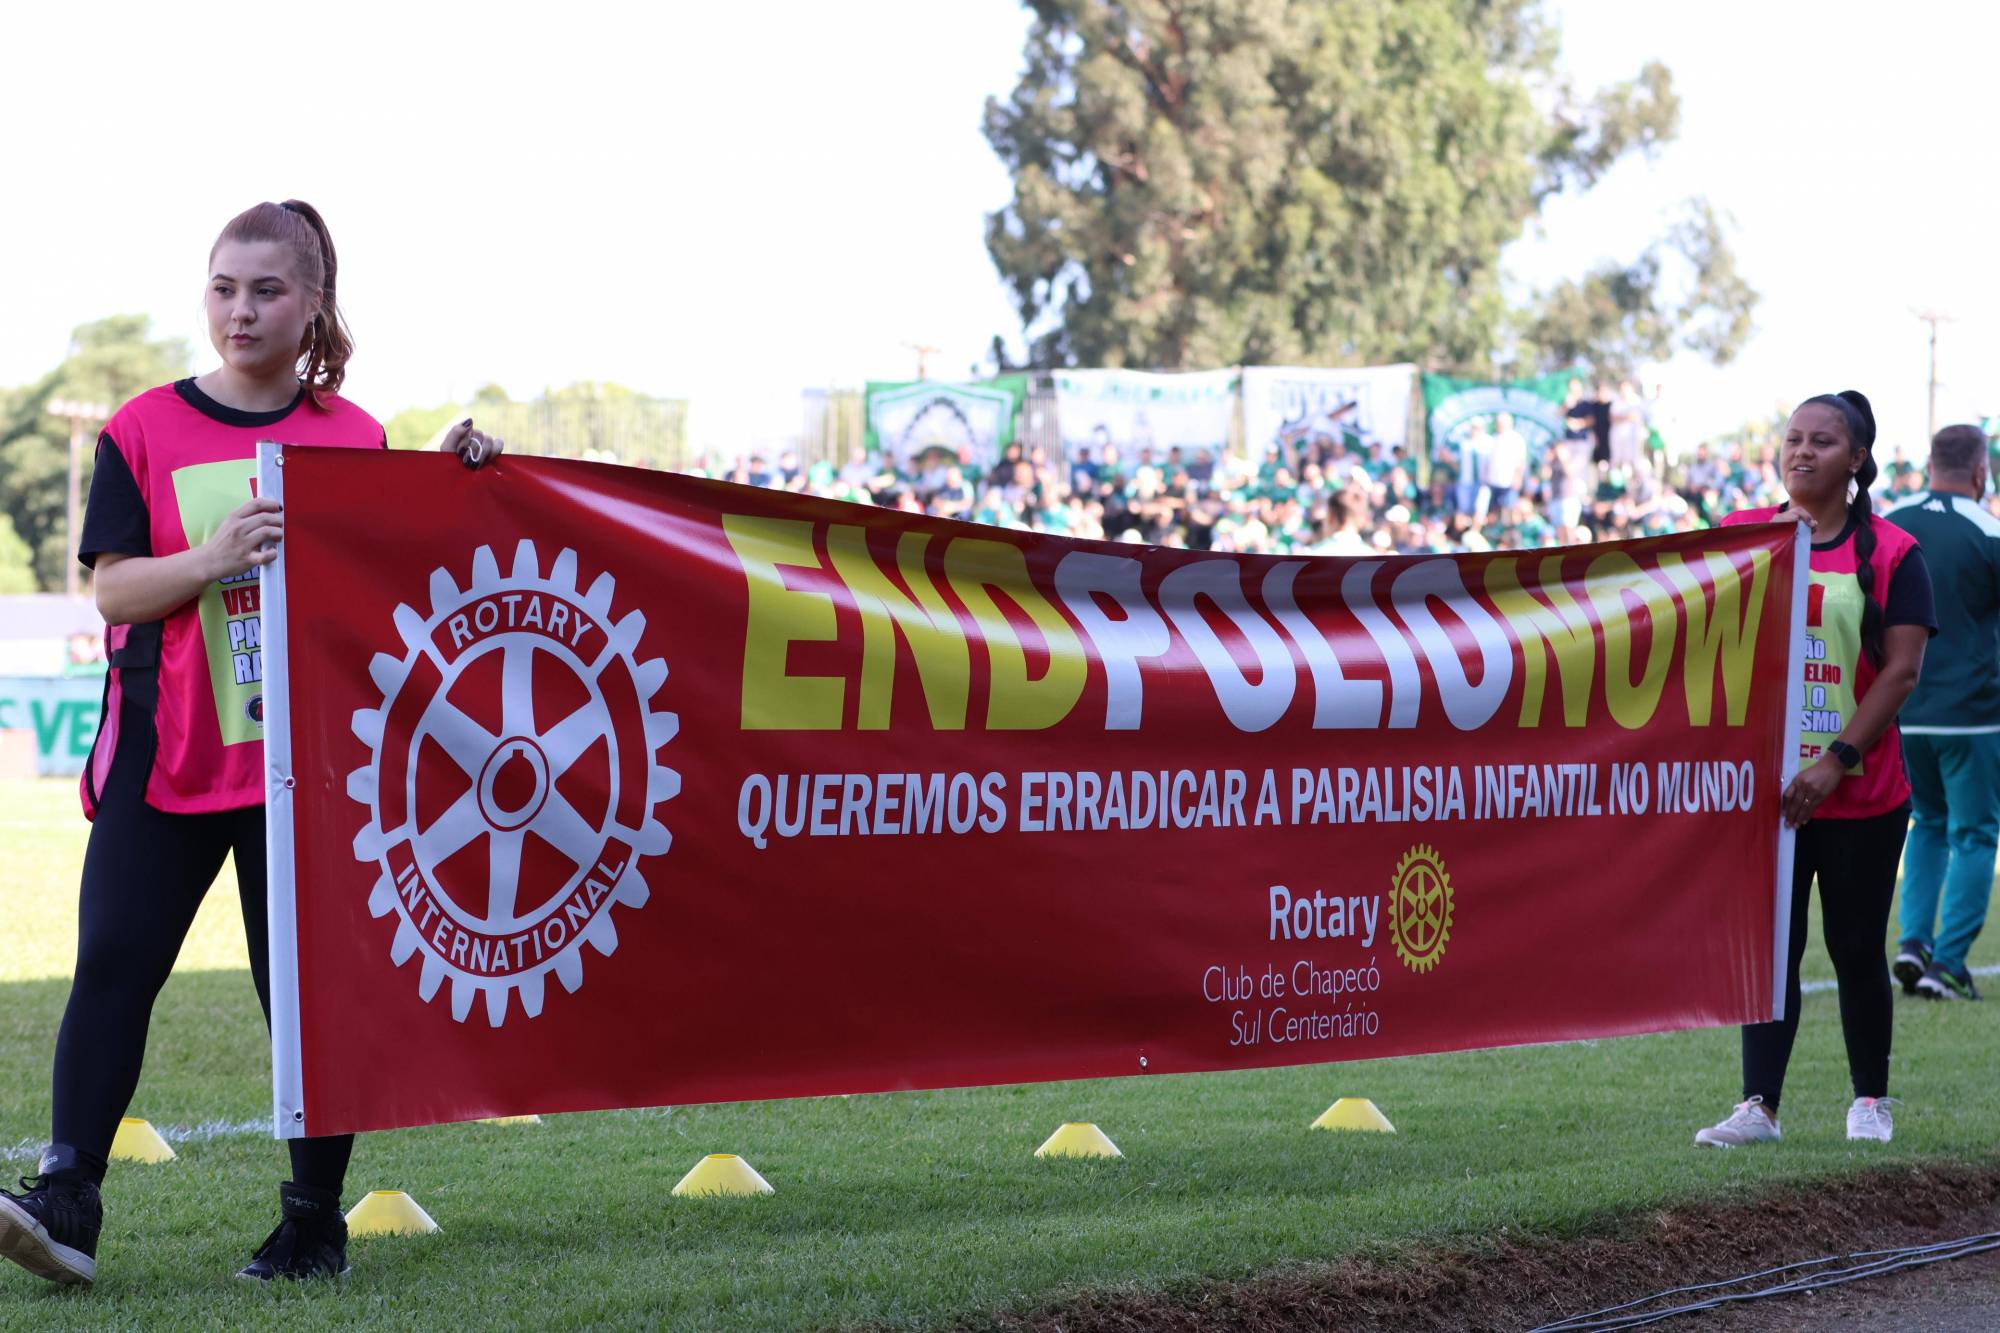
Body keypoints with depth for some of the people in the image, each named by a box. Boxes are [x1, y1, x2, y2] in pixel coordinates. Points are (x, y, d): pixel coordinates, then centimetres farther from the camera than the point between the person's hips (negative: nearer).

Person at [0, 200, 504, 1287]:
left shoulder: (353, 436, 7)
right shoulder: (144, 430, 3)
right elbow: (112, 587, -3)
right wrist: (213, 561, -20)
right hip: (166, 753, 0)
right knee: (112, 963, -10)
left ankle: (315, 1220, 12)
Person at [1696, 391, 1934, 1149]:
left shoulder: (1890, 553, -2)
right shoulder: (1742, 537, 6)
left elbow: (1902, 668, -8)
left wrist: (1838, 760, -15)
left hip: (1861, 796, -2)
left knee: (1856, 947, 6)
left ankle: (1870, 1100, 20)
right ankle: (1758, 1106, -1)